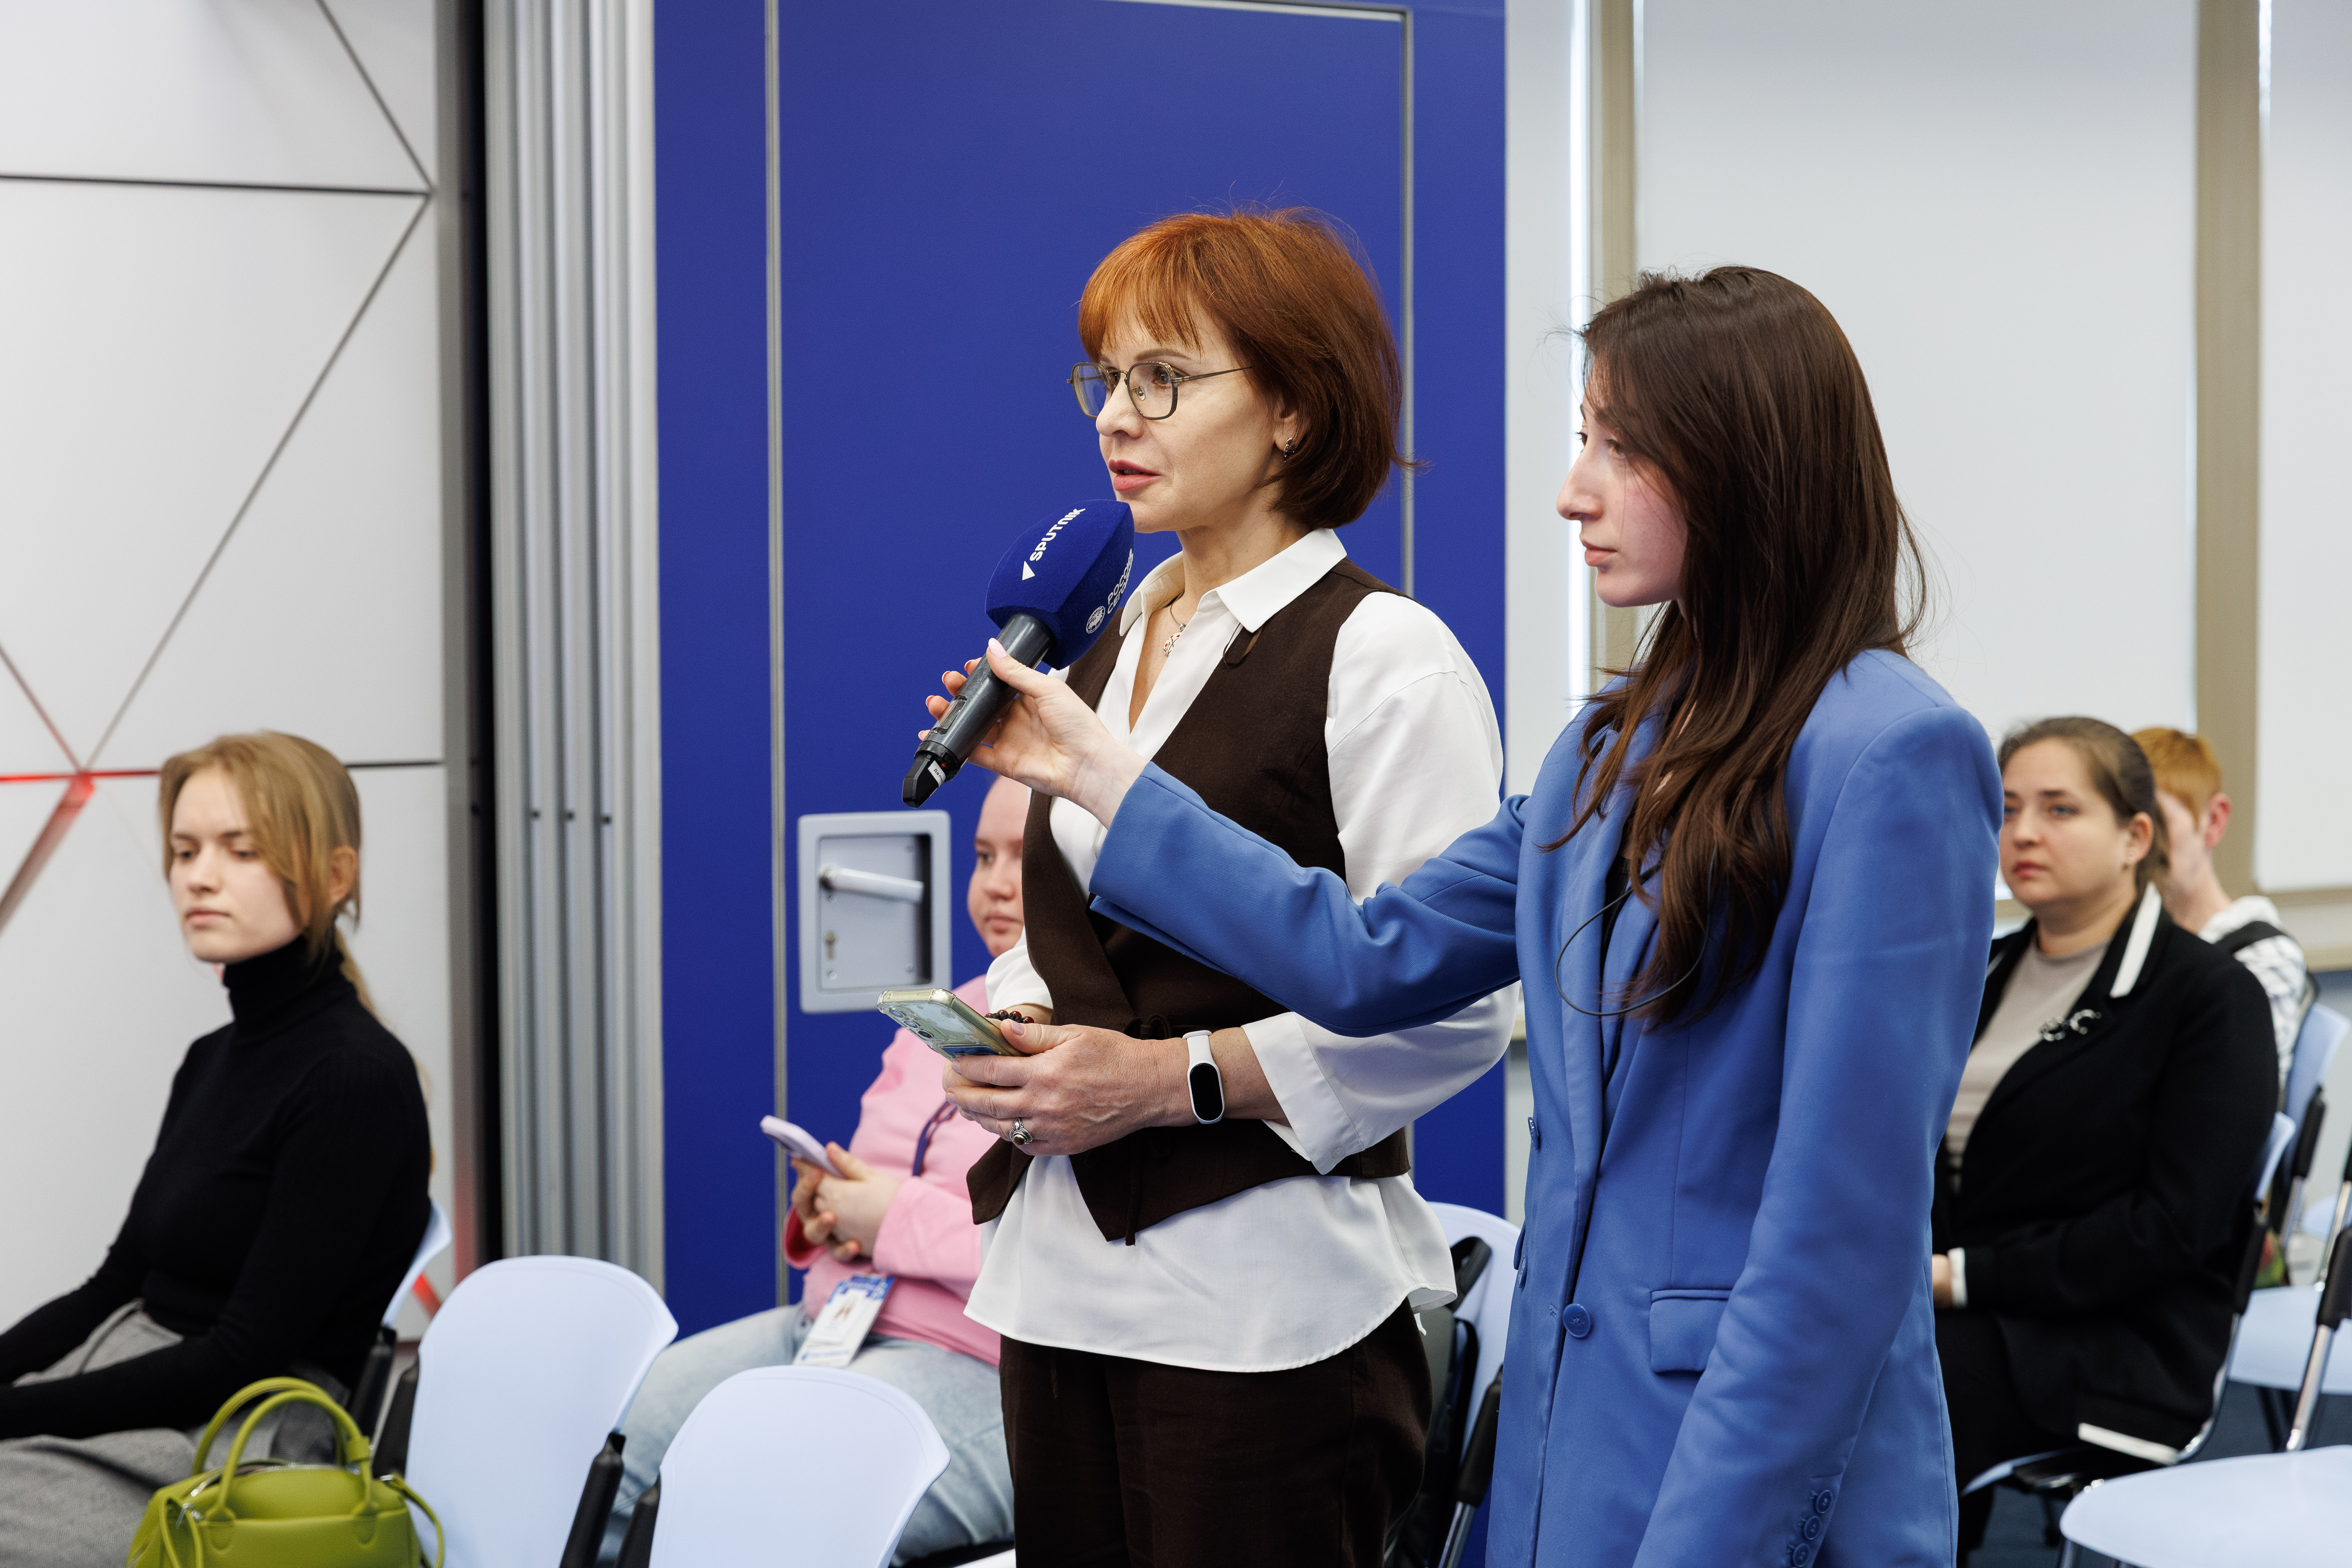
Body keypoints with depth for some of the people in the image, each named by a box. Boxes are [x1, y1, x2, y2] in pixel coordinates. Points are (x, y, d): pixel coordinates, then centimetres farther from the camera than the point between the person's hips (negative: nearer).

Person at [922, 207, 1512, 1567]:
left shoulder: (1384, 659, -10)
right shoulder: (1109, 642, 15)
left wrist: (1177, 1077, -16)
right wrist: (1015, 1026, 3)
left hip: (1264, 1306, -7)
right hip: (1063, 1276, 7)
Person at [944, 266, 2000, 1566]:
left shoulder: (1892, 761, -17)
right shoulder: (1621, 744, 9)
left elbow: (1841, 1229, -20)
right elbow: (1373, 960, 12)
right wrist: (1097, 776, 14)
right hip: (1570, 1439, 8)